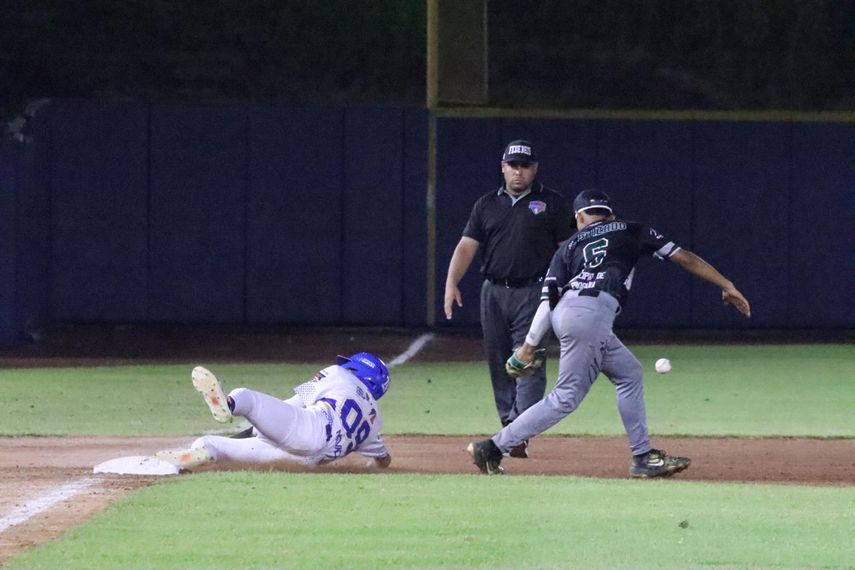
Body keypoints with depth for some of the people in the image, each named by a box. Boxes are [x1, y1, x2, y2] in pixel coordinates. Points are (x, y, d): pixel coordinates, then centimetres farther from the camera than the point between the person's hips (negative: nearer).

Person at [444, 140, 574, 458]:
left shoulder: (552, 204, 4)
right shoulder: (487, 205, 12)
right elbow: (467, 245, 5)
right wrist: (451, 283, -9)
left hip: (533, 294, -4)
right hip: (494, 293, 4)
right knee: (499, 365, 6)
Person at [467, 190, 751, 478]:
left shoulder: (570, 246, 25)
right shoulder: (630, 231, 20)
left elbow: (548, 299, 13)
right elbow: (684, 258, 19)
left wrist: (528, 346, 11)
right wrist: (727, 287, 22)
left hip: (565, 314, 6)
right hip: (591, 315, -6)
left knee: (629, 374, 19)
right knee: (567, 397, -4)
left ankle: (643, 456, 15)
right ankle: (494, 448, -8)